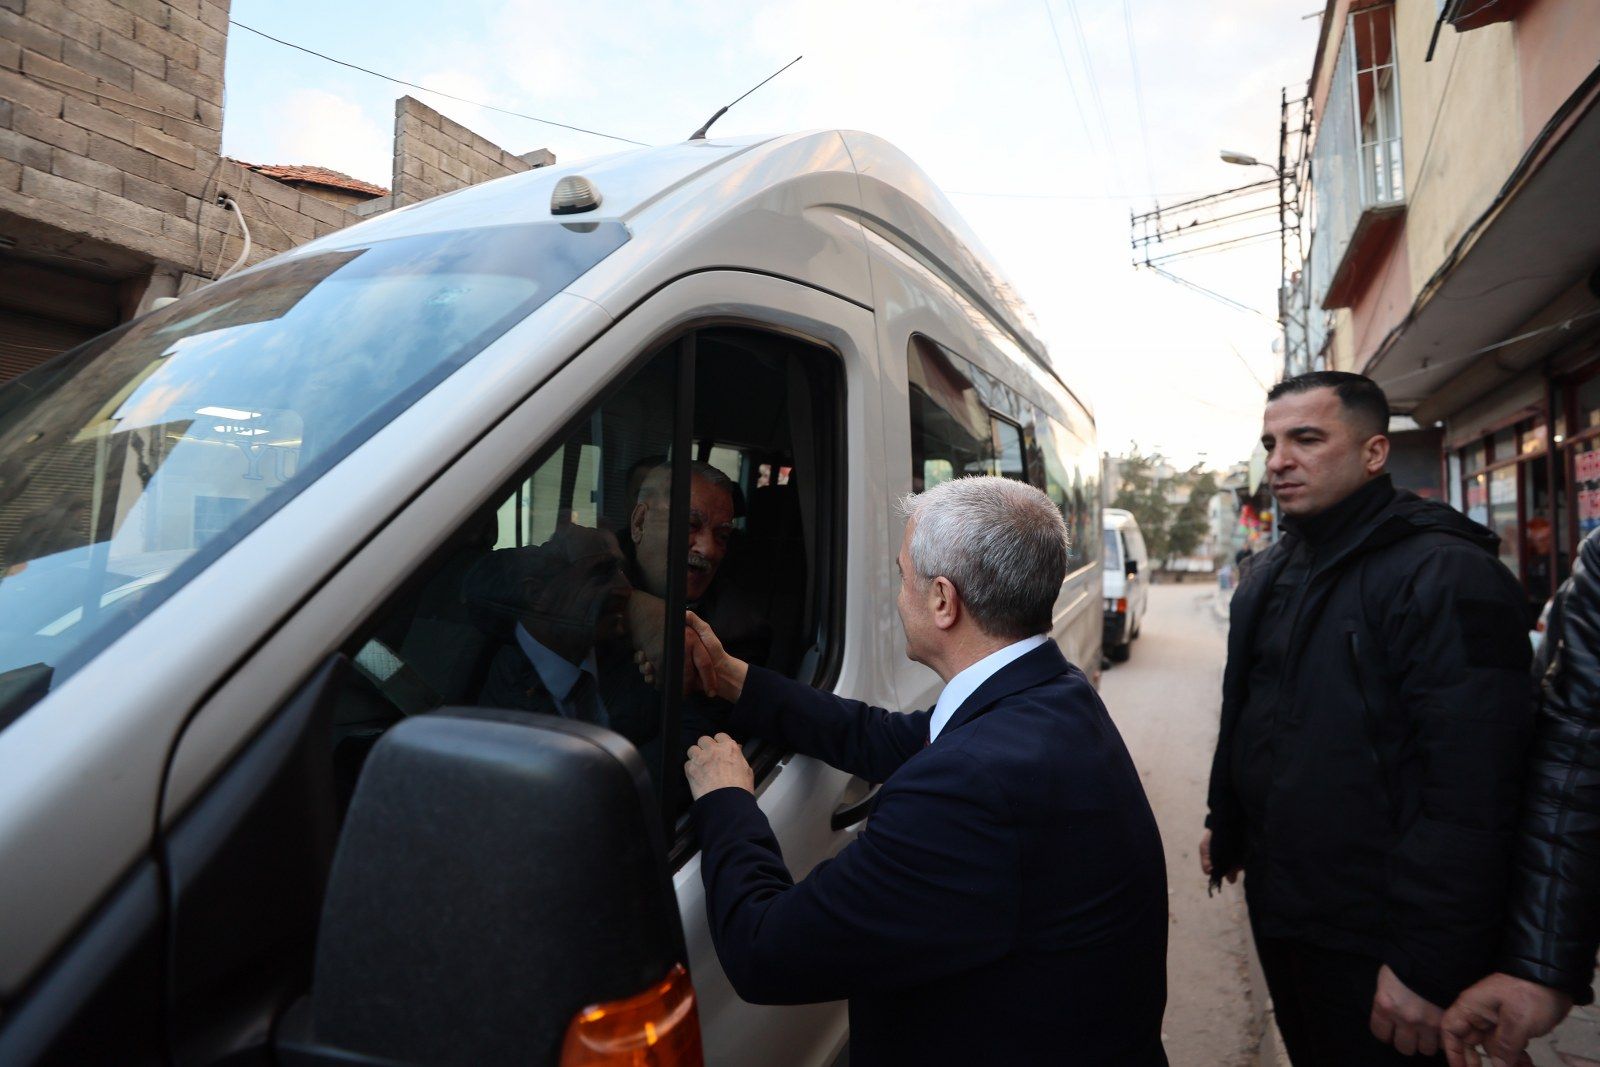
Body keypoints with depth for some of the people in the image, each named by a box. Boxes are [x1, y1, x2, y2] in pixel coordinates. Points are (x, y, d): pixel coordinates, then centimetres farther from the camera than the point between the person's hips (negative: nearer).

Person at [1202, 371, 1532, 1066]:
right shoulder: (1268, 574, 7)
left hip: (1375, 946, -7)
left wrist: (1429, 968, -24)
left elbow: (1470, 793, -25)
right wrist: (1225, 825, 19)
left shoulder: (1447, 576, -21)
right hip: (1276, 903, 8)